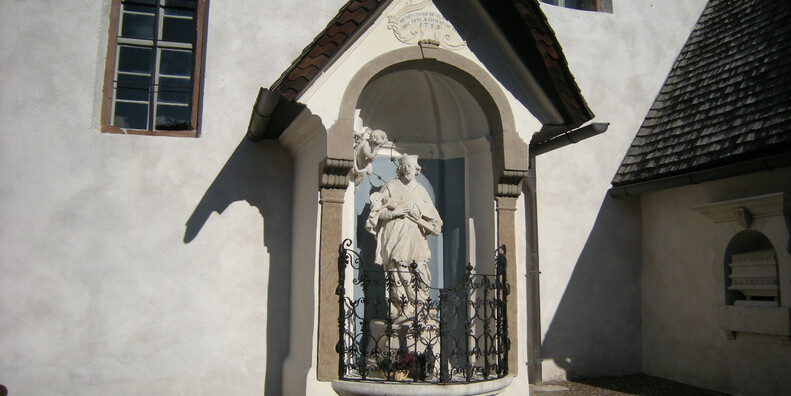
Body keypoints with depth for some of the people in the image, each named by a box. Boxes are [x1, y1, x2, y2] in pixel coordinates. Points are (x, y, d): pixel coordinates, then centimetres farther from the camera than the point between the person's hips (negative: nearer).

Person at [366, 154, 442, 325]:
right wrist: (394, 212, -11)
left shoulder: (421, 191, 17)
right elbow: (377, 212, 3)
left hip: (416, 241, 3)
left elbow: (434, 220, 15)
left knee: (421, 277, -6)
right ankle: (400, 314, -4)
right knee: (399, 277, -9)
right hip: (395, 240, -3)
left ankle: (418, 312, 1)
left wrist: (419, 218, -3)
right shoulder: (391, 187, 9)